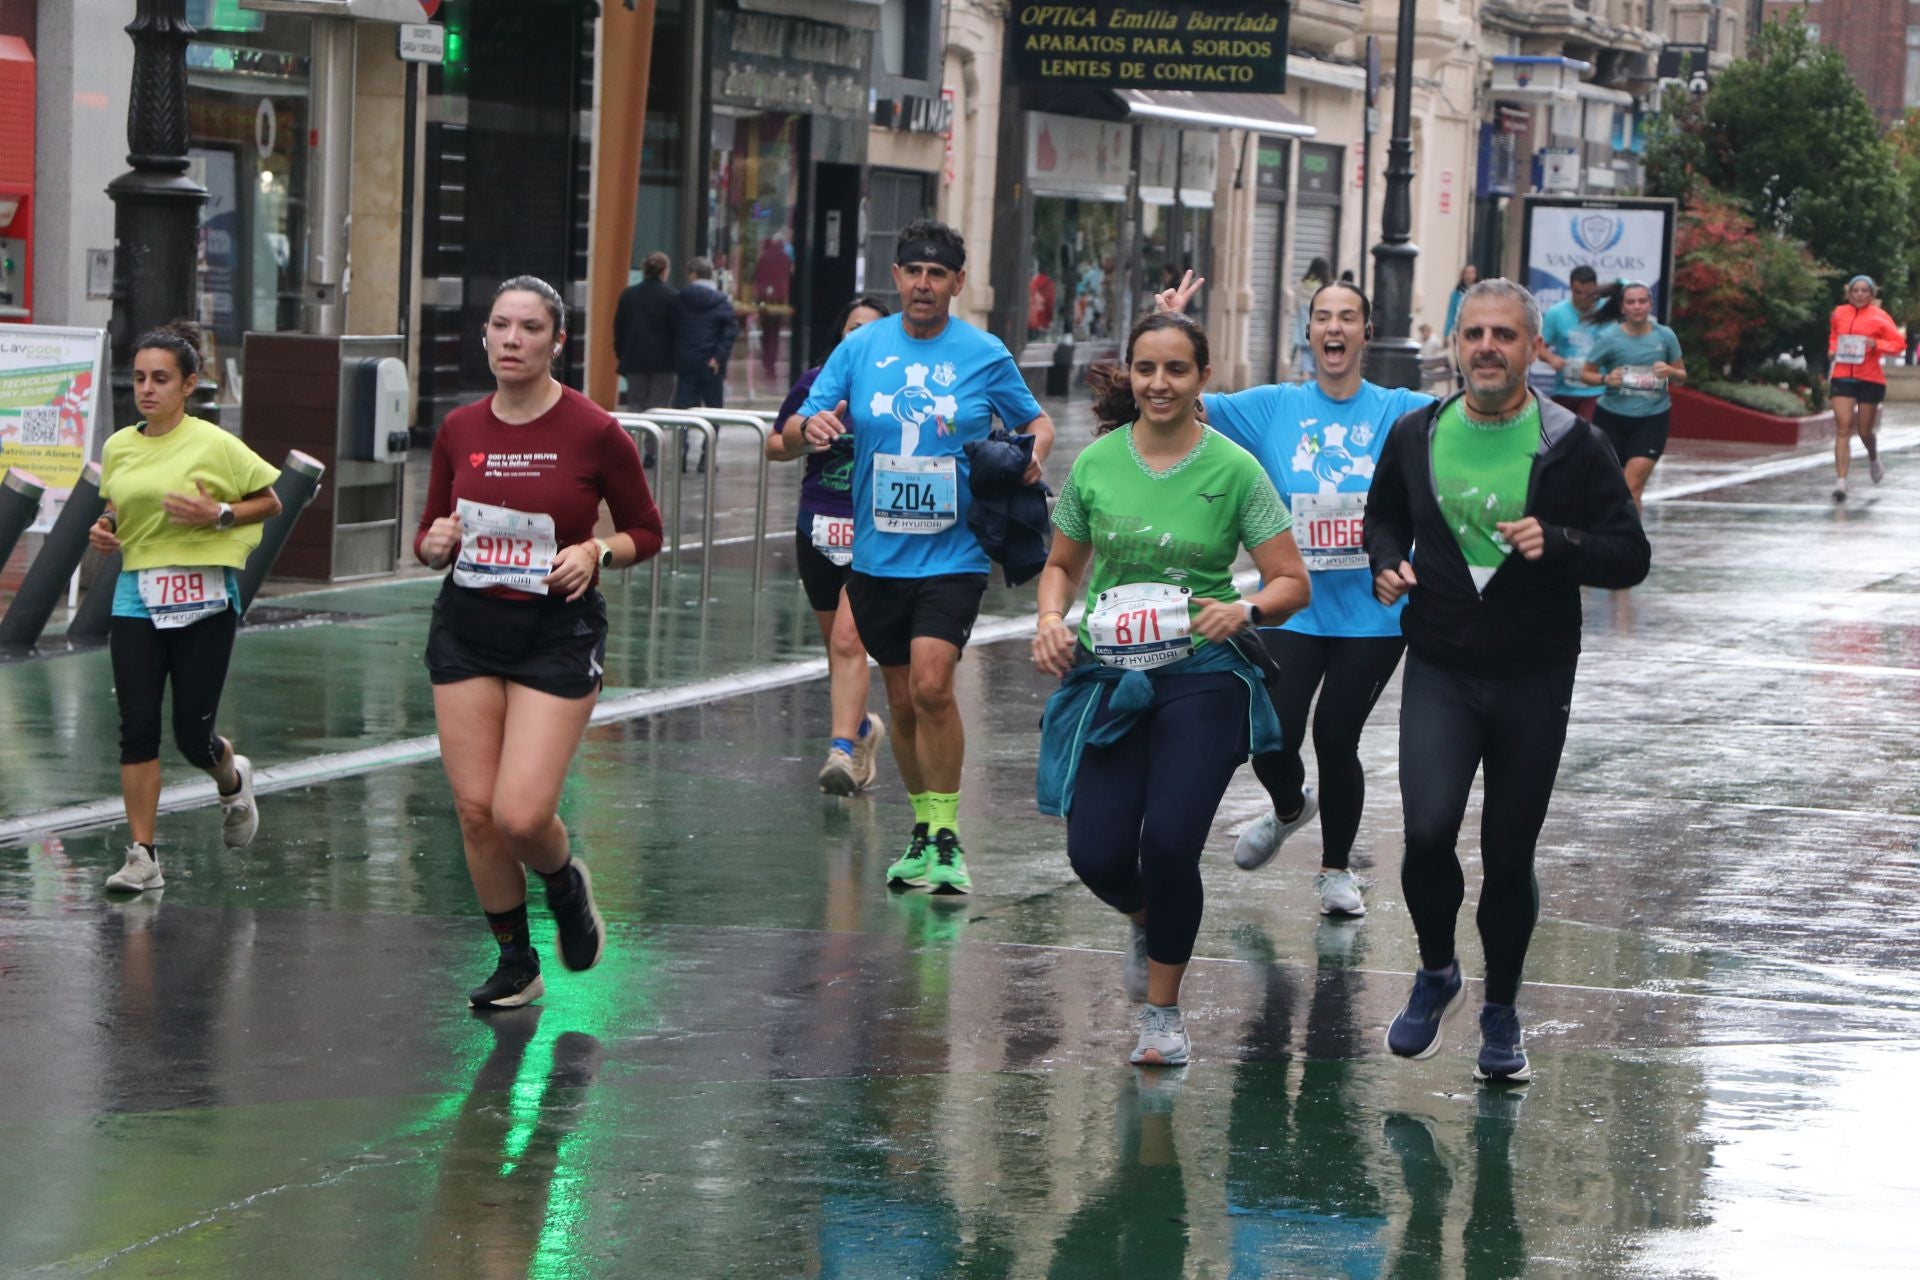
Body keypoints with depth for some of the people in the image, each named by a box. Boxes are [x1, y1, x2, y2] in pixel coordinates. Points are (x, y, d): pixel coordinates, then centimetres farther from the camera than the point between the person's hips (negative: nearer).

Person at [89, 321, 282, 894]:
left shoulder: (214, 444, -6)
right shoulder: (118, 447, 8)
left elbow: (270, 502, 1)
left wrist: (218, 515, -15)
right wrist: (103, 531, 2)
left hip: (203, 596, -4)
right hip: (136, 595, 4)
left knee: (193, 735, -1)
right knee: (138, 728, -5)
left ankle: (232, 779, 35)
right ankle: (142, 856, 0)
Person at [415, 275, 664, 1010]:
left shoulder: (593, 433, -8)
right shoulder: (459, 431, 2)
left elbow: (646, 531, 2)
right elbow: (429, 538, 13)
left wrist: (596, 553, -17)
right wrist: (435, 543, -10)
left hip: (558, 633, -4)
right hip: (466, 630, 4)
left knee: (522, 815, -13)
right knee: (475, 810, 1)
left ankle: (566, 884, 23)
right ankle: (516, 963, 21)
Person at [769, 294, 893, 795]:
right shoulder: (815, 384, 3)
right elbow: (776, 447, 12)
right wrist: (808, 438, -8)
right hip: (819, 528, 4)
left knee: (848, 640, -17)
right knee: (837, 644, 15)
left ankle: (843, 748, -21)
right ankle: (863, 727, 38)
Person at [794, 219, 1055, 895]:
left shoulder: (985, 355, -2)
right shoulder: (861, 347, 3)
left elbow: (1035, 420, 11)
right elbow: (798, 426, 3)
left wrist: (1034, 451, -11)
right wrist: (812, 426, -21)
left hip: (954, 553, -3)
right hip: (877, 554, 3)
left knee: (932, 684, -19)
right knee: (902, 700, 10)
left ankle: (947, 837, -8)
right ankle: (922, 833, 26)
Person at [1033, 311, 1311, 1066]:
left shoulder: (1233, 469, -4)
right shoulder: (1096, 463, 3)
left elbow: (1293, 583, -2)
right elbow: (1062, 564, 16)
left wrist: (1245, 609, -22)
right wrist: (1050, 619, -4)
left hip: (1200, 679, -2)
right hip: (1106, 678, 2)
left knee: (1169, 844, -12)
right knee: (1096, 854, -7)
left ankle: (1162, 1010, 11)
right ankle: (1146, 921, 32)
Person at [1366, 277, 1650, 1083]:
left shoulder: (1573, 447, -5)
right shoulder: (1416, 436, 3)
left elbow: (1630, 557, -3)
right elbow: (1383, 517, 21)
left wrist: (1558, 544, -21)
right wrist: (1387, 563, -1)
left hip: (1535, 680, -1)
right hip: (1439, 670, 1)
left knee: (1509, 856, 5)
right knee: (1428, 831, -17)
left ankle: (1501, 1012, 25)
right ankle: (1436, 972, 11)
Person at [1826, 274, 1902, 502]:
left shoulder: (1878, 317, -5)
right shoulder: (1839, 314, 5)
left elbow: (1899, 344, -5)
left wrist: (1876, 344, -20)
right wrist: (1833, 349, 5)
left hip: (1871, 379, -2)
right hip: (1843, 377, 2)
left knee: (1865, 431, 8)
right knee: (1843, 427, -12)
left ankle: (1874, 460, 44)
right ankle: (1841, 481, -15)